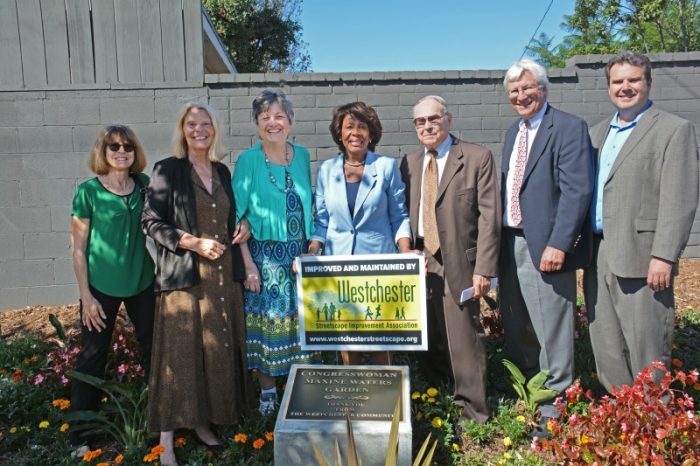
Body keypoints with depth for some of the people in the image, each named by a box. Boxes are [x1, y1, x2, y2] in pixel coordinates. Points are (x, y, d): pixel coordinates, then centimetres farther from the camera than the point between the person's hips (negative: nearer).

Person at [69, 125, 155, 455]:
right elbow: (79, 248, -6)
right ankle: (81, 433, 24)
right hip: (102, 286, -3)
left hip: (143, 282, 3)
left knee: (153, 349, 14)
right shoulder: (89, 191, -8)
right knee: (92, 357, 7)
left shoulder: (144, 185, 0)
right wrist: (86, 296, -9)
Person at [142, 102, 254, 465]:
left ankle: (202, 423, 24)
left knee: (219, 351, 8)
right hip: (183, 276, -5)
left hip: (223, 276, 5)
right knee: (179, 356, -3)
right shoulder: (167, 170, -2)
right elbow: (152, 221, -7)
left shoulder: (222, 172, 13)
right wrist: (194, 243, -16)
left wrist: (241, 227, 4)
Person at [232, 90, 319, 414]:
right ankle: (268, 391, 23)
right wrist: (248, 264, -12)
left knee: (303, 322, 9)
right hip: (265, 256, -3)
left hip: (301, 256, 4)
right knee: (267, 322, 5)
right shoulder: (248, 161, -6)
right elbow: (235, 216, -7)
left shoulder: (302, 156, 6)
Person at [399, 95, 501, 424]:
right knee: (429, 345, 12)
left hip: (458, 266, -4)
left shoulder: (478, 158, -1)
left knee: (464, 342, -1)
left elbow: (489, 216, -6)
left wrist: (483, 269, -12)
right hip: (418, 265, 4)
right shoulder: (409, 162, 13)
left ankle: (473, 417, 15)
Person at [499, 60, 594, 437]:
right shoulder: (513, 132, 17)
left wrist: (557, 244, -22)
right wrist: (498, 240, 13)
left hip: (544, 246, -8)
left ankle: (553, 406, 17)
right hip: (509, 244, 8)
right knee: (515, 329, 17)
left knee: (550, 329, 1)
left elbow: (577, 191, -16)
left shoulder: (569, 128, -7)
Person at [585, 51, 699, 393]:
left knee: (646, 349, 1)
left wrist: (663, 257, -17)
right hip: (597, 257, 7)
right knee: (606, 348, 13)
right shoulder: (598, 132, 18)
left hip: (640, 258, -6)